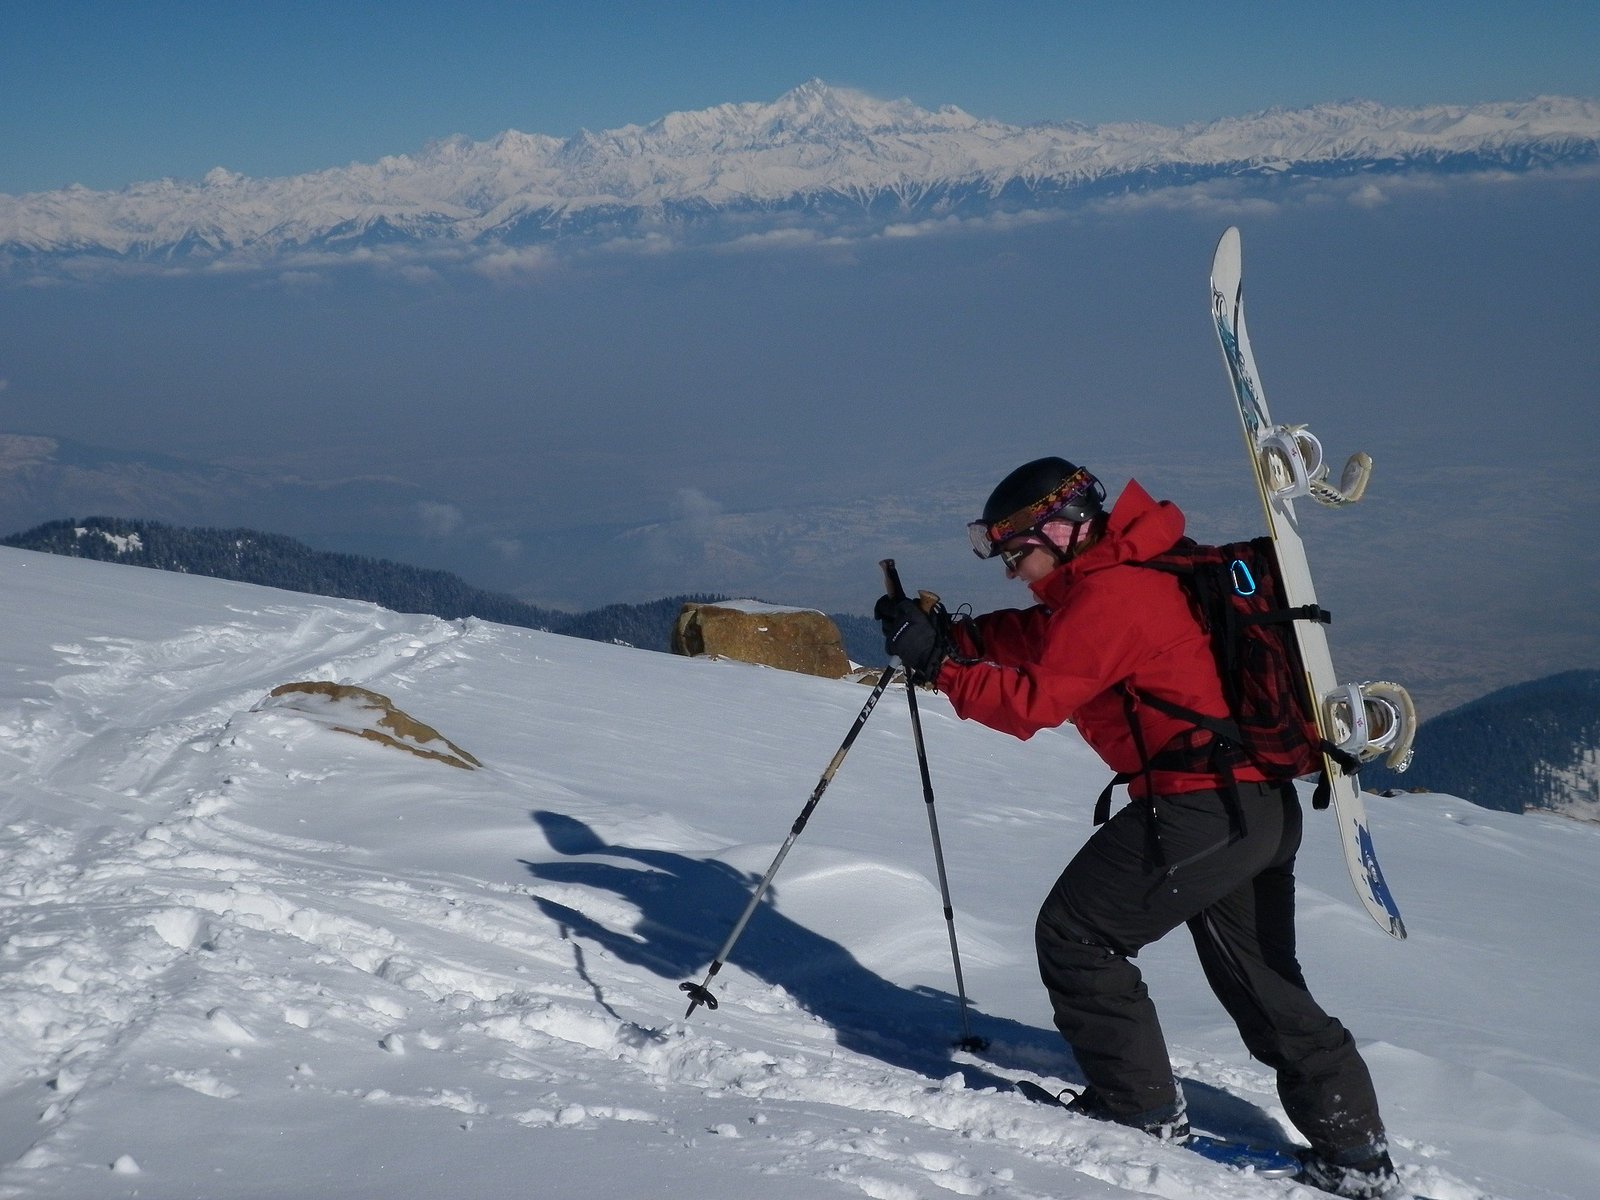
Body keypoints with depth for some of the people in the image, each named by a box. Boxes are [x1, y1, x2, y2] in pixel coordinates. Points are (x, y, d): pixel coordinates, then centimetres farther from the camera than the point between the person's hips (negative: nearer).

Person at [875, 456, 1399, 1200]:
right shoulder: (1124, 576, 18)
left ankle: (1140, 1107, 10)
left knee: (1075, 936, 5)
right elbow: (1039, 641, 20)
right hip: (1264, 805, 10)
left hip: (1198, 808, -10)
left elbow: (1034, 700, -16)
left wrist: (939, 665, -10)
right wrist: (948, 633, 7)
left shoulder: (1108, 595, -14)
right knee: (1265, 985, 18)